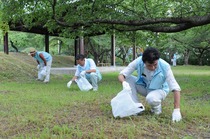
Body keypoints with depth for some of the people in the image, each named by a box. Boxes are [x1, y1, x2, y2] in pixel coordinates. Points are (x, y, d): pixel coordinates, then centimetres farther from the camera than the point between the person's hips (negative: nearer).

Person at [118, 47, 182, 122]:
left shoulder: (165, 66, -32)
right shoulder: (138, 62, -27)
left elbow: (175, 88, -32)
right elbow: (121, 74, -22)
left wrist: (176, 110, -39)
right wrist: (124, 82, -47)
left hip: (159, 90, -3)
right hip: (144, 87, 3)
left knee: (151, 98, -37)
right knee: (127, 78, -21)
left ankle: (157, 108, -1)